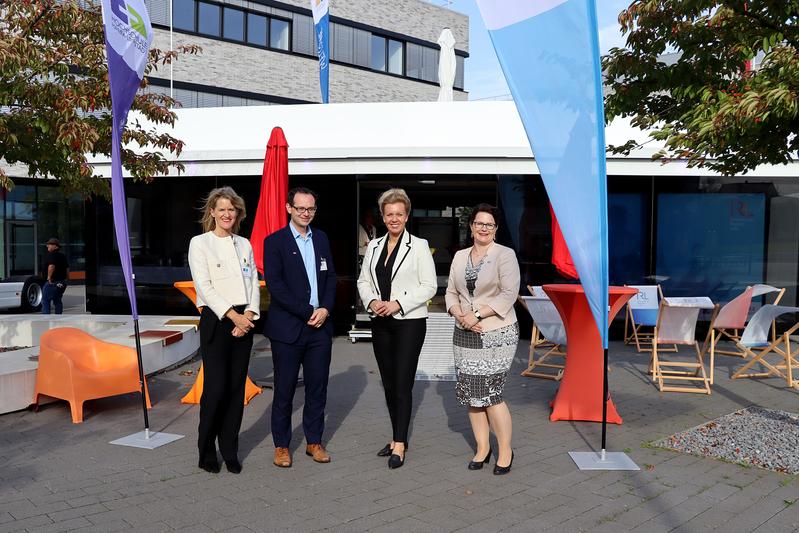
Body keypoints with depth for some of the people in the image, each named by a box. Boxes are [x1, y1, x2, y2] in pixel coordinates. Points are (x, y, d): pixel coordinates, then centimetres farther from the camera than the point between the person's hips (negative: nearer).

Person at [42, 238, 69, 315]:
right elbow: (67, 269, 19)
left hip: (52, 282, -8)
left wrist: (49, 277, -19)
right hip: (62, 283, 8)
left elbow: (51, 266, -28)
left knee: (45, 301, -2)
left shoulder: (51, 255, -12)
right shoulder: (63, 256, 15)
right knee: (57, 301, 15)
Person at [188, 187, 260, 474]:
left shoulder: (244, 244, 14)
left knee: (237, 388, 5)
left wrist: (249, 315, -6)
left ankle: (230, 451, 16)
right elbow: (204, 287, -8)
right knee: (216, 387, -8)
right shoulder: (200, 243, 0)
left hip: (244, 321, 4)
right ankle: (206, 451, 12)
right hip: (215, 321, -4)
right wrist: (233, 316, -14)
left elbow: (254, 283, 10)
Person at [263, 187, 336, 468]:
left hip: (320, 326, 4)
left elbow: (331, 277, 12)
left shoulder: (322, 238, 12)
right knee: (284, 390, 5)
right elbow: (274, 284, -12)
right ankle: (281, 445, 20)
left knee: (317, 387, 10)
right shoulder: (275, 241, -4)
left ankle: (314, 441, 24)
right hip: (288, 328, -4)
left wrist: (325, 309, -5)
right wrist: (307, 313, -14)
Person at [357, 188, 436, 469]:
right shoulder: (374, 246, 10)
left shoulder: (419, 246, -4)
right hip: (380, 322, 5)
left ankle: (399, 445, 2)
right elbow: (363, 280, 13)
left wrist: (398, 304, -16)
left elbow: (429, 286, -8)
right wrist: (371, 301, -8)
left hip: (409, 322, -5)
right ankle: (397, 438, 24)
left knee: (403, 384, -6)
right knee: (388, 383, 11)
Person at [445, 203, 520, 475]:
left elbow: (509, 294, -12)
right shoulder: (460, 256, 12)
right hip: (465, 335, 5)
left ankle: (505, 450, 13)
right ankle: (482, 447, 22)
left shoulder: (505, 255, -4)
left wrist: (477, 314, -16)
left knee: (490, 394, -6)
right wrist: (459, 315, -7)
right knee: (471, 393, 7)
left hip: (497, 334, -5)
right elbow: (451, 293, 13)